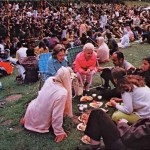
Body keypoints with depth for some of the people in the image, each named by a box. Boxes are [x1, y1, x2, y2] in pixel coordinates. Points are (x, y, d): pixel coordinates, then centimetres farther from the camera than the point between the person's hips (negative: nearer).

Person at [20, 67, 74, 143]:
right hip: (41, 123, -5)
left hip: (31, 111, 5)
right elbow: (57, 115, -28)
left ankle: (26, 119, 25)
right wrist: (59, 132, -14)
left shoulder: (50, 79, -13)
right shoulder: (62, 93, -32)